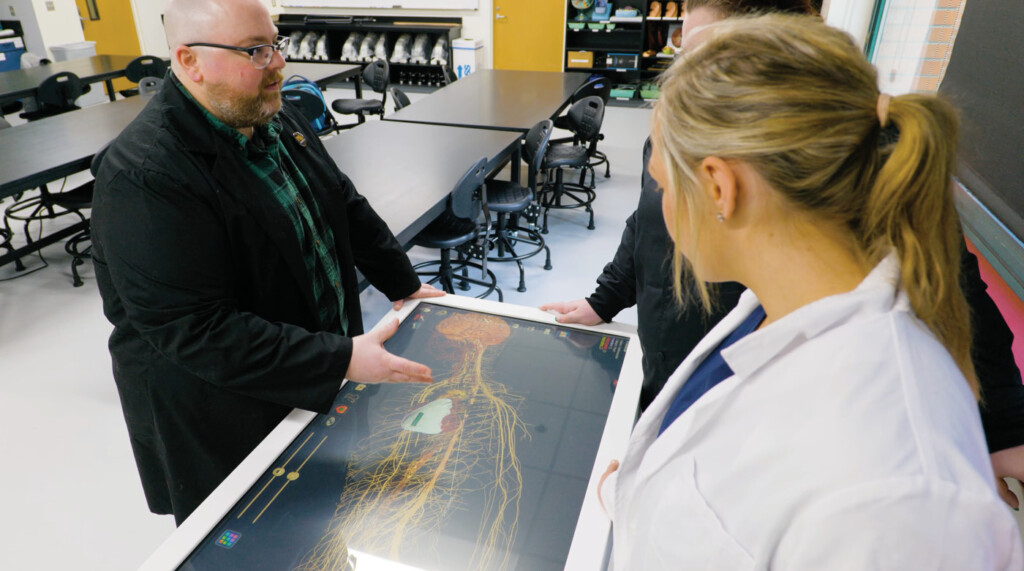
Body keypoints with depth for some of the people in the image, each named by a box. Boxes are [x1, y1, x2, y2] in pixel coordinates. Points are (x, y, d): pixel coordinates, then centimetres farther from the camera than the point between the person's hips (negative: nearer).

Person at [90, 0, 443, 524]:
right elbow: (195, 331, -29)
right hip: (222, 430, -7)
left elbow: (344, 204, 11)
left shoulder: (277, 119, 1)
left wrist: (403, 284, 10)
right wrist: (341, 359, -31)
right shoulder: (145, 177, -27)